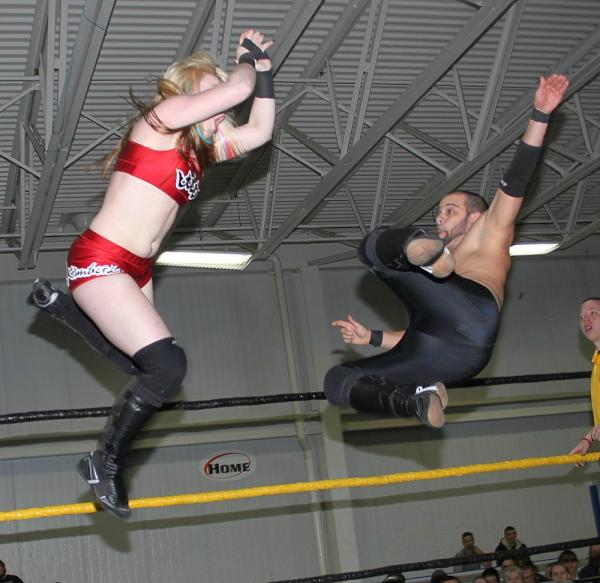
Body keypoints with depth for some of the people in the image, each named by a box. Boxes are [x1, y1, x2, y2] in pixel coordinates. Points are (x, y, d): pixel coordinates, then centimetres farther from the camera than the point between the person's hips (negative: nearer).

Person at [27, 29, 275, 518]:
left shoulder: (200, 147, 14)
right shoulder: (164, 117, -10)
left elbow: (260, 131, 14)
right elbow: (238, 89, -16)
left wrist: (263, 68, 11)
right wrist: (247, 59, 4)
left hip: (136, 271, 10)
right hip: (99, 260, -10)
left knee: (139, 363, 18)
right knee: (167, 365, -19)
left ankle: (59, 304, 33)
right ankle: (107, 464, -4)